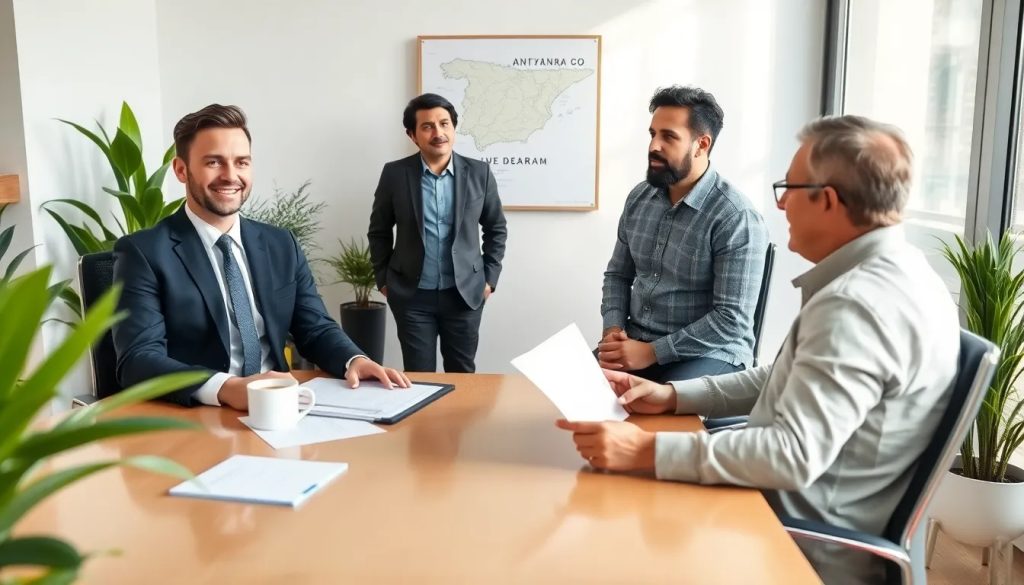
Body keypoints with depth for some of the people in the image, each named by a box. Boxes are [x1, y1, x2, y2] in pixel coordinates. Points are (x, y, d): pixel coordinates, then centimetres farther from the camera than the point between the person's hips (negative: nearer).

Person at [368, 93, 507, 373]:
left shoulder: (479, 173, -2)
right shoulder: (395, 174, -4)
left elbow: (496, 229, 8)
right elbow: (379, 231, 7)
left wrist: (489, 277, 4)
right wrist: (383, 279, 5)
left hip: (465, 293, 1)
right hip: (411, 295, 0)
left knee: (463, 377, 11)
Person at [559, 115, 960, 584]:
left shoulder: (856, 305, -26)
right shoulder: (889, 274, 8)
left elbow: (795, 454, -31)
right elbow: (790, 380, 13)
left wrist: (647, 451, -31)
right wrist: (673, 396, 4)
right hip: (807, 516, 9)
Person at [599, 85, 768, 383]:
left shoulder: (737, 218, -16)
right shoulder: (639, 197, 5)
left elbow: (732, 319, -19)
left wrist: (652, 352, -19)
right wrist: (613, 329, -3)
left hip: (708, 354, -6)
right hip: (635, 342, 6)